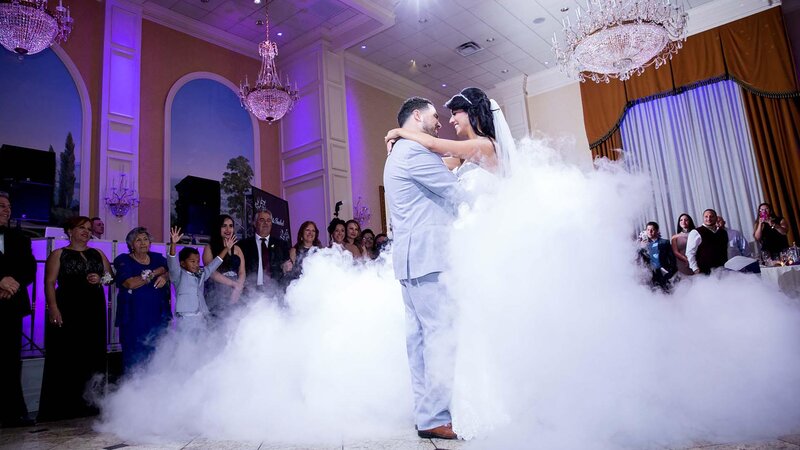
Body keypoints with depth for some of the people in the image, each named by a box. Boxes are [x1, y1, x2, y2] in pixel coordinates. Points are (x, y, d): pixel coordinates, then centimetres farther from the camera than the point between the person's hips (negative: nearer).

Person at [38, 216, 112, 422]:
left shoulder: (98, 254, 17)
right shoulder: (58, 255, 6)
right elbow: (49, 283, -2)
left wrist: (100, 279, -4)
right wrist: (53, 308, -15)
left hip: (94, 312, 4)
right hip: (68, 312, -3)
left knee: (93, 357, 2)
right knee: (65, 360, -4)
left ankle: (89, 407, 10)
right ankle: (61, 410, 3)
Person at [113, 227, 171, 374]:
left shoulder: (157, 258, 14)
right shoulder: (123, 260, 2)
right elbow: (130, 283, -13)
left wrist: (165, 276, -14)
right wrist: (156, 273, -7)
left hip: (158, 317, 3)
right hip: (134, 319, -3)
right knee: (134, 358, -3)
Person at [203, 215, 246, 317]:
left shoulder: (237, 249, 16)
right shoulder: (209, 248, 4)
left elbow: (242, 273, 8)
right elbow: (212, 273, -6)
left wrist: (237, 288, -10)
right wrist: (234, 284, -9)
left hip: (236, 294, 3)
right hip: (216, 293, -3)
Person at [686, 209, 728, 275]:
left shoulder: (723, 232, 16)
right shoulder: (696, 232, -2)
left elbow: (727, 251, 22)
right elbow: (690, 253, -6)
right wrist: (695, 269, -12)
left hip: (723, 269, 5)